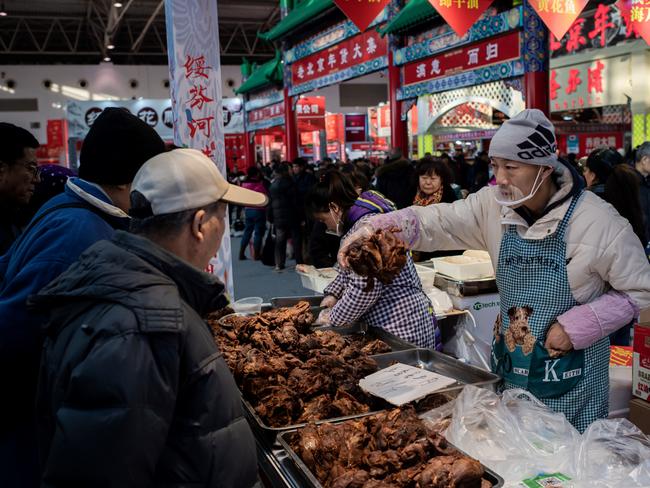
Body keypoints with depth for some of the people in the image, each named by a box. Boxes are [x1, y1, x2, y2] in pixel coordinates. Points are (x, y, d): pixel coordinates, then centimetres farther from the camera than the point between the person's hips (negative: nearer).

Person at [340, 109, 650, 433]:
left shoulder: (598, 222, -18)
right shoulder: (494, 205, -6)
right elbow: (435, 222, -11)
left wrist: (577, 326, -18)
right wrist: (375, 229, -28)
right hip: (508, 368, 4)